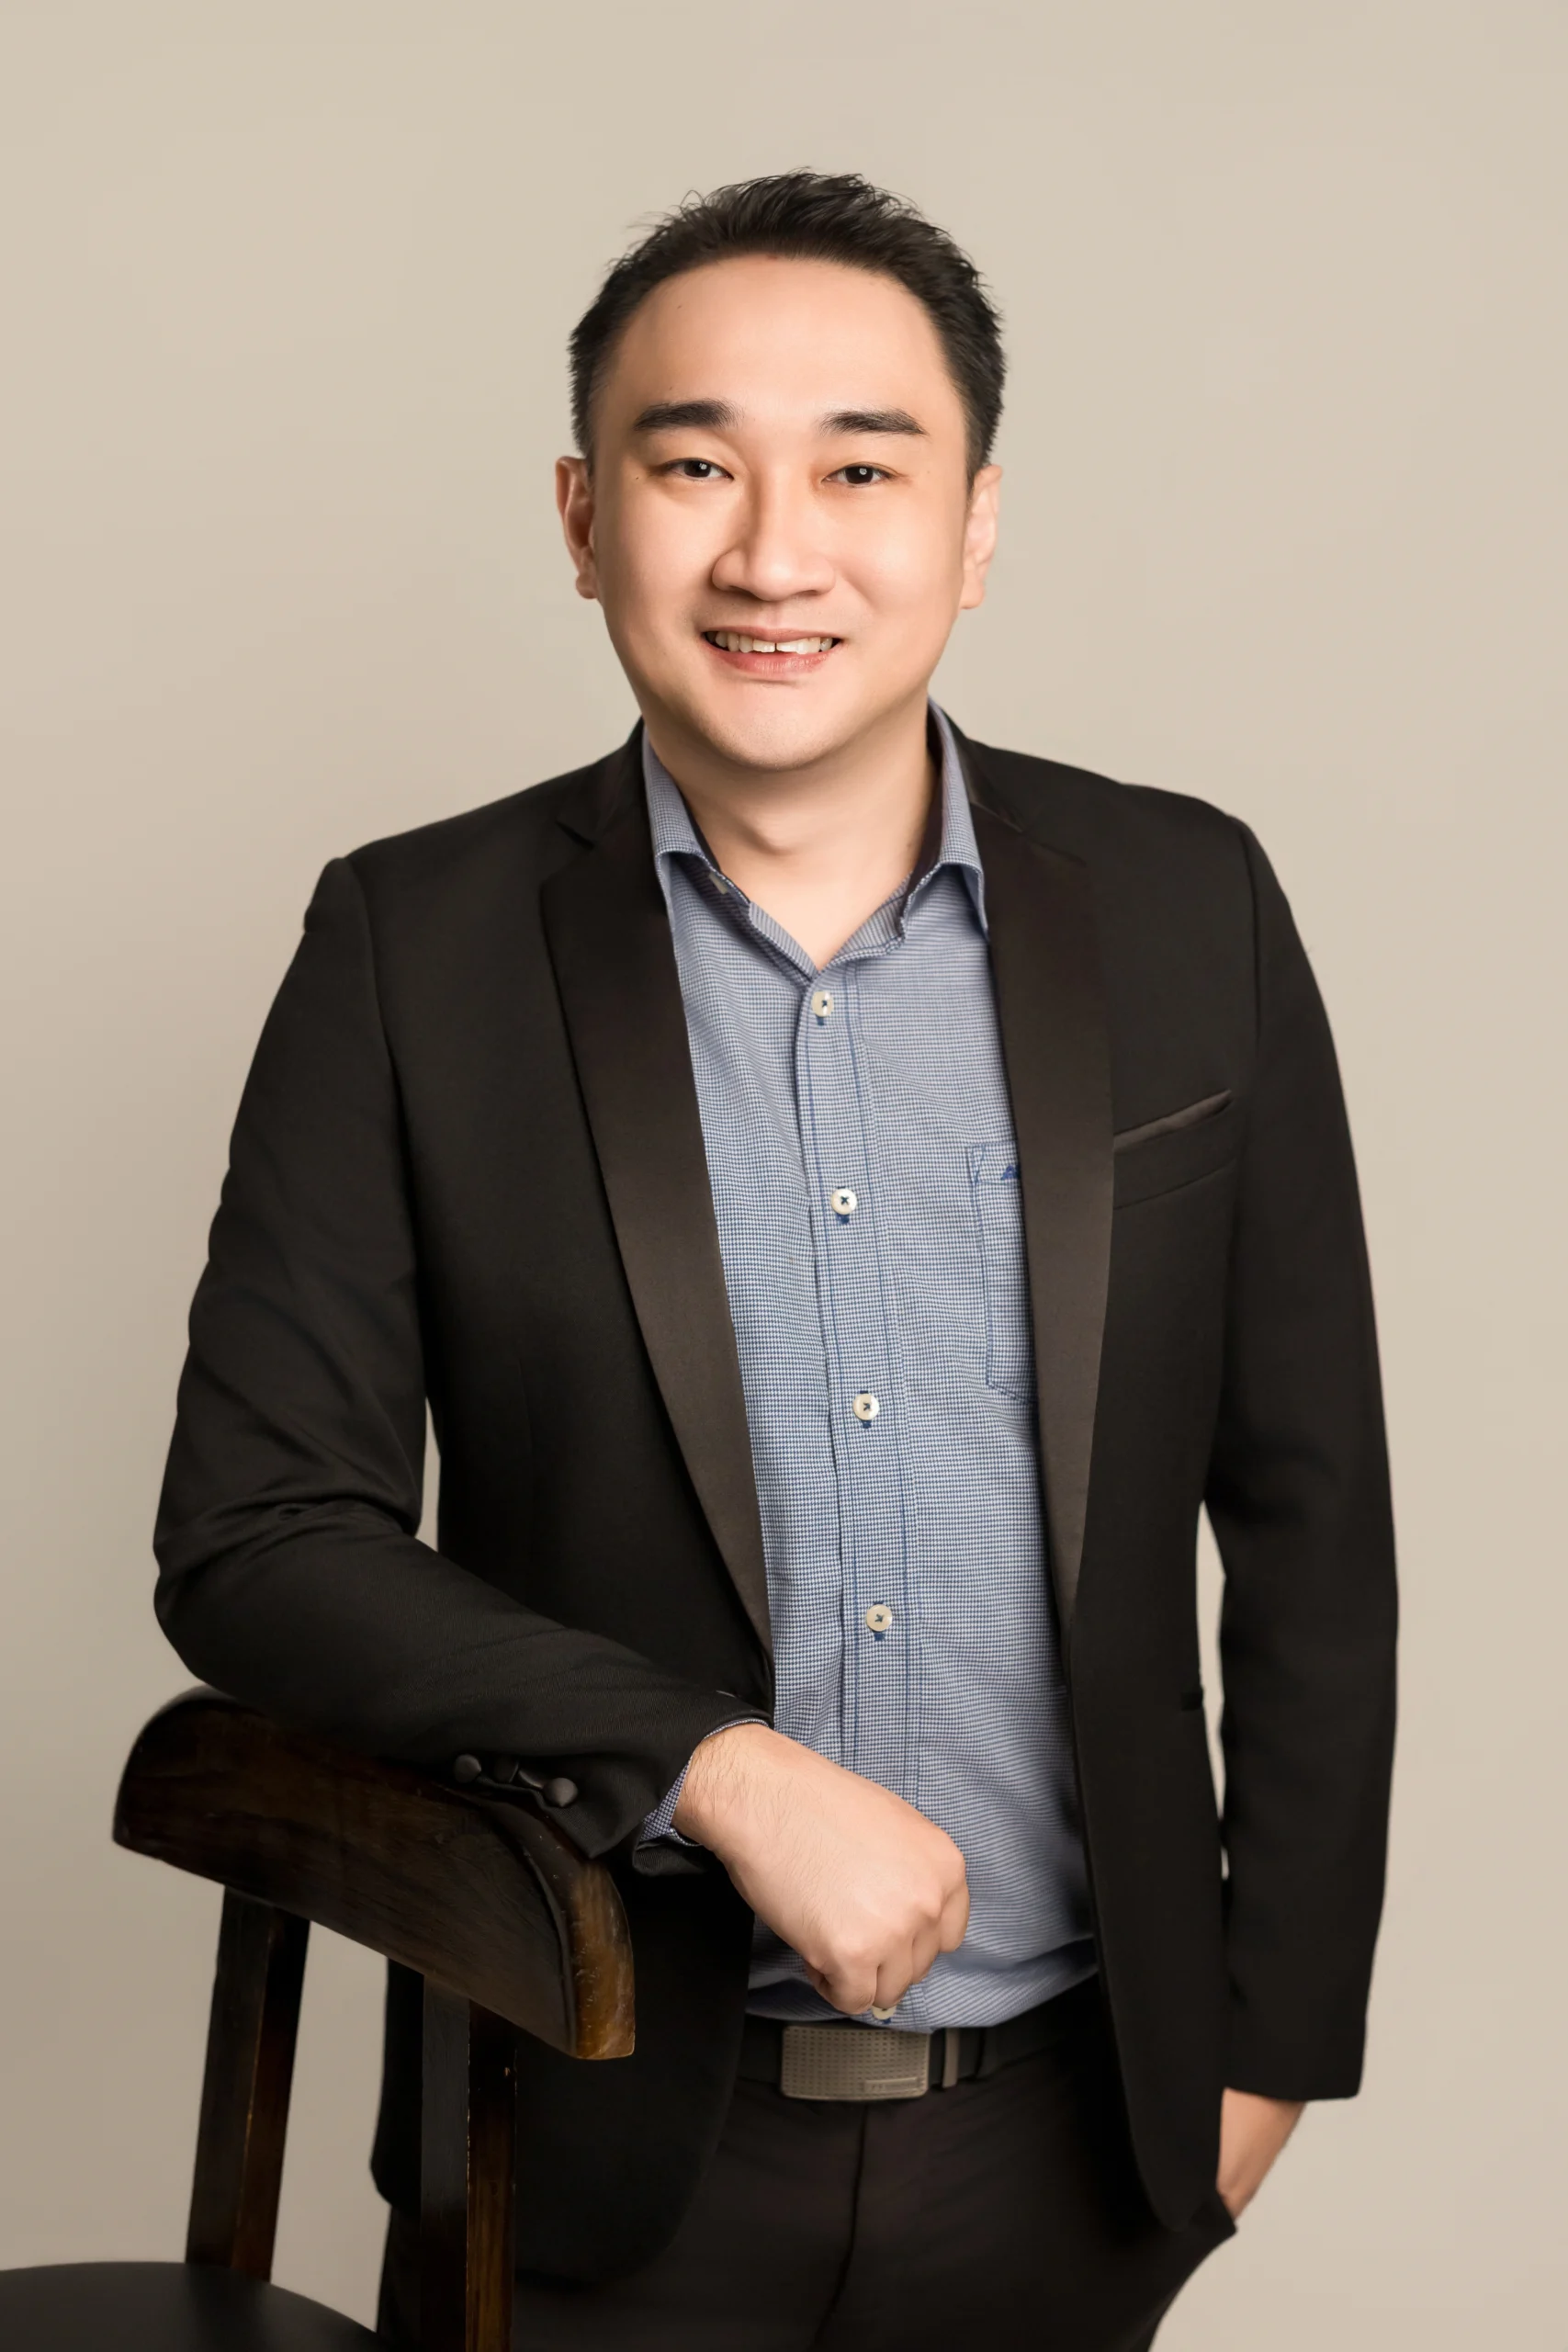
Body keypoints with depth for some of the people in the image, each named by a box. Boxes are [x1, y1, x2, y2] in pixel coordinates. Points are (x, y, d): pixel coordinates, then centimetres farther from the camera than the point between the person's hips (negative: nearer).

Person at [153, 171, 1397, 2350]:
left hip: (1072, 2144, 2)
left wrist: (1274, 2036, 4)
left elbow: (1310, 1515, 3)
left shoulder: (1190, 908, -2)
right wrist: (720, 1767, -19)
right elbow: (251, 1534, -8)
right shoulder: (417, 944, -6)